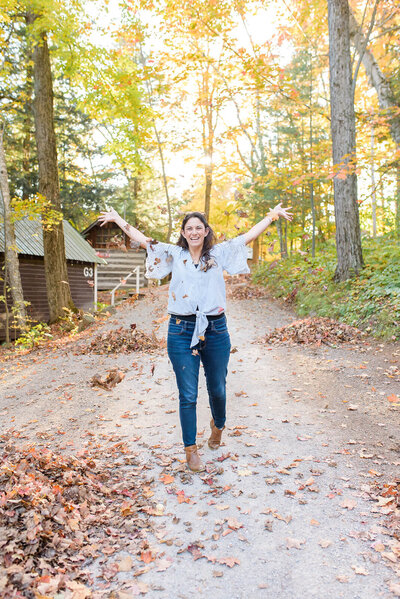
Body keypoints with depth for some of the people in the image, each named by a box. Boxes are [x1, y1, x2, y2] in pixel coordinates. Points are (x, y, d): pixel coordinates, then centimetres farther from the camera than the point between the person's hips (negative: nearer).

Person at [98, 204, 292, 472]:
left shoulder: (219, 253, 7)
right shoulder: (174, 254, 6)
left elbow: (249, 236, 10)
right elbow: (142, 239, 11)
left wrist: (273, 215, 11)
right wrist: (118, 219, 15)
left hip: (215, 330, 1)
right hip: (182, 331, -1)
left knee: (217, 389, 14)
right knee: (187, 395, 4)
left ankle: (218, 425, 46)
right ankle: (191, 449, 20)